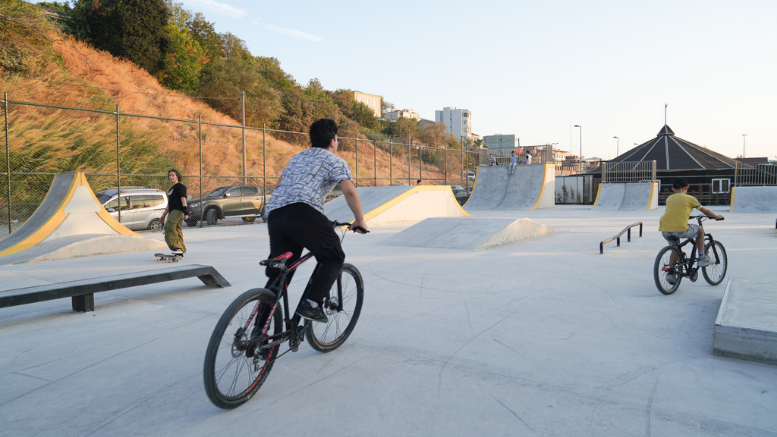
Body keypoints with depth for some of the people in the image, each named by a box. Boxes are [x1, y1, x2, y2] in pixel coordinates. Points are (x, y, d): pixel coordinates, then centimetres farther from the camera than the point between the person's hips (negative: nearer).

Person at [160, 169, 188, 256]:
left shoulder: (180, 186, -1)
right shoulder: (171, 189, 27)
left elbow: (183, 198, -12)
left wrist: (185, 211, -21)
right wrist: (164, 215, 30)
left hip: (178, 211, -9)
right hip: (173, 212, 9)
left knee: (169, 227, -24)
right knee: (176, 230, 5)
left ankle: (177, 247, -30)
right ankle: (180, 251, 7)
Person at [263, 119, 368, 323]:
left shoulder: (297, 157, 33)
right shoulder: (336, 161, 13)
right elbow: (349, 191, -1)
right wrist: (360, 220, 9)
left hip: (273, 214, 7)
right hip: (303, 212, -6)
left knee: (278, 273, 12)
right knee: (333, 258, 11)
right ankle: (312, 304, -4)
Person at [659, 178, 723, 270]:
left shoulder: (669, 198, 20)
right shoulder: (690, 198, 8)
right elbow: (705, 211, 20)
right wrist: (717, 216, 38)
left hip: (665, 230, 5)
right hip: (680, 229, -4)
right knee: (700, 229, 25)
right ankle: (702, 258, 27)